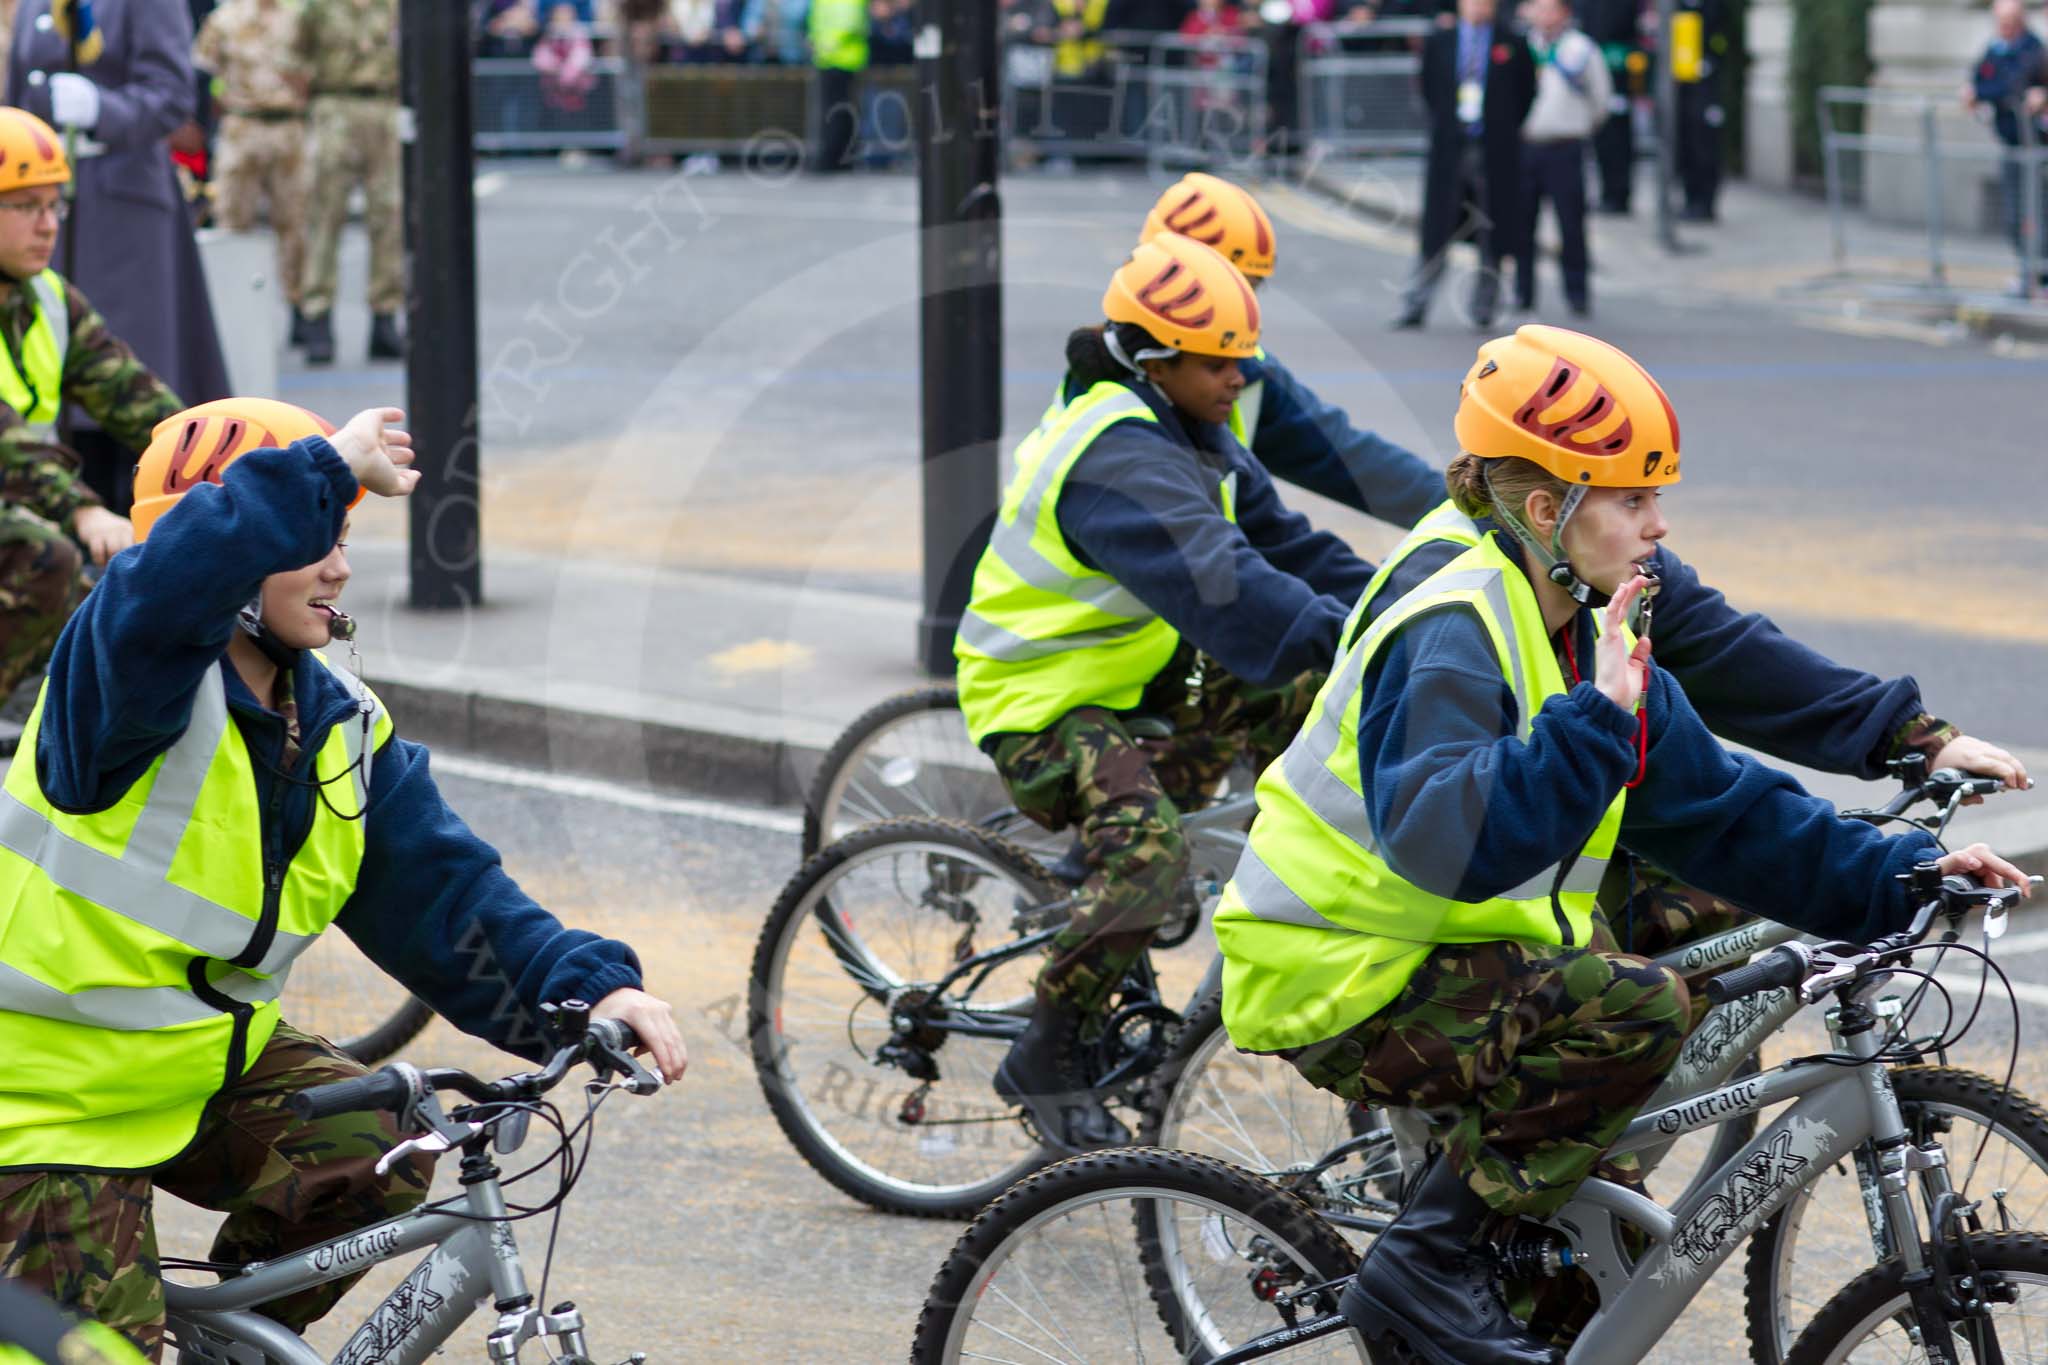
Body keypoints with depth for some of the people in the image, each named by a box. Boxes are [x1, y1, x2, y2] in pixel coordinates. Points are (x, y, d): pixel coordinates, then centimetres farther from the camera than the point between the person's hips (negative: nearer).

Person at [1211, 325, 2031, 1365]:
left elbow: (1722, 811, 9)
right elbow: (1451, 841, -36)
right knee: (1637, 1012, -25)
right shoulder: (1452, 639, -21)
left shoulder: (1592, 639, 7)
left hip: (1437, 957, 10)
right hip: (1339, 986, -10)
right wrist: (1596, 721, -40)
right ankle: (1428, 1261, -17)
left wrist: (1895, 876, 1)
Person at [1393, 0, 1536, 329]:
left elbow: (1527, 93, 8)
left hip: (1494, 152, -1)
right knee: (1434, 233, -2)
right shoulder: (1438, 42, 6)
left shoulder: (1512, 44, 2)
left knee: (1491, 234, 2)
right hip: (1449, 150, 1)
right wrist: (1442, 126, 10)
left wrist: (1507, 132, 6)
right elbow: (1427, 89, 16)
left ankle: (1483, 303, 13)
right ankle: (1415, 306, -1)